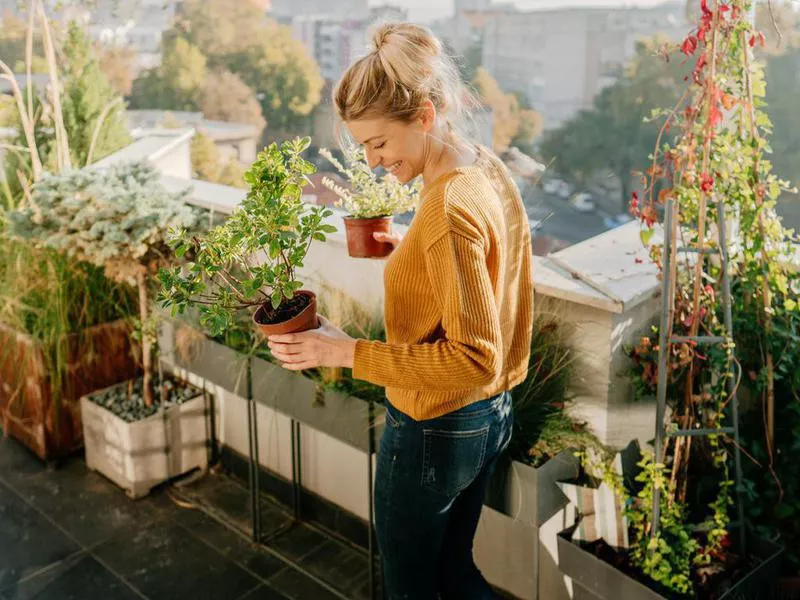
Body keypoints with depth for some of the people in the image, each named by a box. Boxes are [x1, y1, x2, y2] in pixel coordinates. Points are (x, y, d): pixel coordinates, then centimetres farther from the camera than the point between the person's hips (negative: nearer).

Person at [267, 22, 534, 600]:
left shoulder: (448, 210, -28)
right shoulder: (490, 169, 0)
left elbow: (475, 358, -28)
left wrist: (347, 352, -27)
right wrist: (412, 250, 8)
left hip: (434, 432, -9)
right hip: (491, 416, 9)